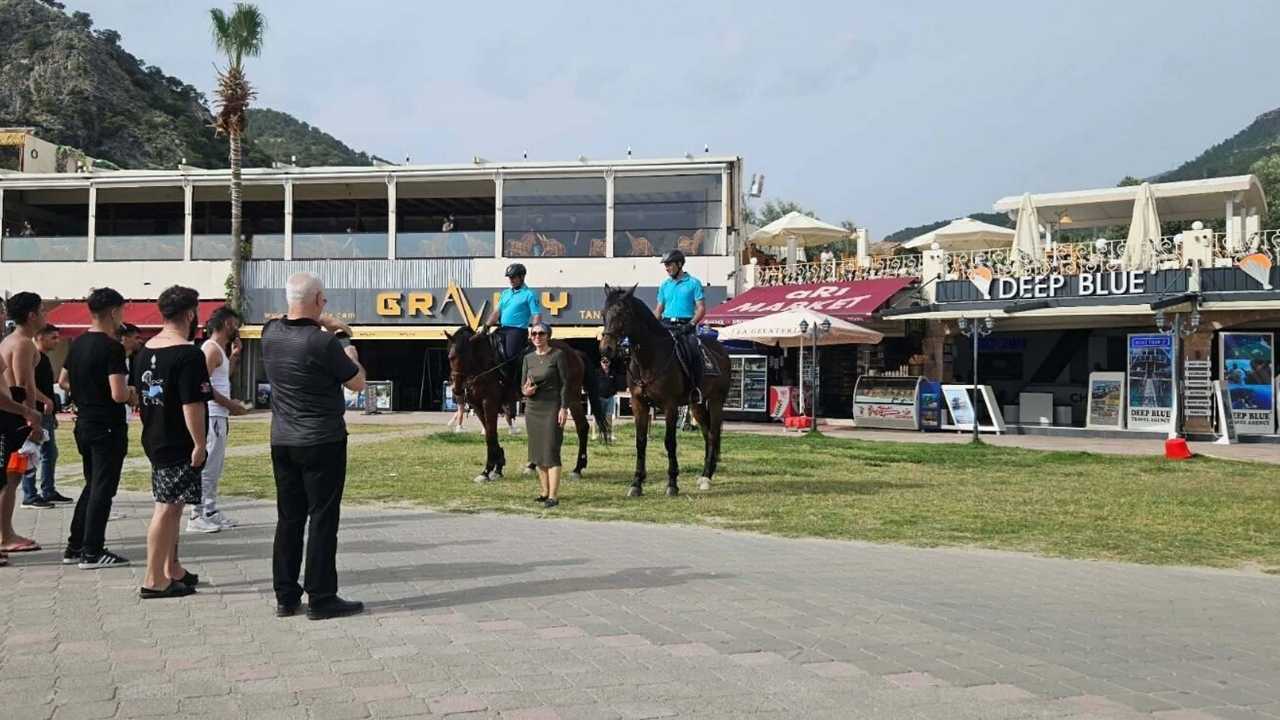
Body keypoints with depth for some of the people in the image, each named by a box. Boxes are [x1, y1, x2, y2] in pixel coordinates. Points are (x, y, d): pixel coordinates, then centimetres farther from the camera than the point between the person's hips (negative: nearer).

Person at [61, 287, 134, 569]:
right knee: (103, 489, -1)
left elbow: (63, 382, 19)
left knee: (92, 485, 19)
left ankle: (75, 547, 23)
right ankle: (92, 553, 3)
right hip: (107, 428, -9)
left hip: (84, 424, 9)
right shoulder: (112, 347, -18)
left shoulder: (78, 344, 9)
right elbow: (118, 394, -24)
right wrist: (132, 395, -4)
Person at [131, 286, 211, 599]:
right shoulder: (188, 354, -18)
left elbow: (136, 392, 16)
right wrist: (199, 443, -16)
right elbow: (192, 404, -22)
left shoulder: (144, 350, 9)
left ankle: (172, 569, 27)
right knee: (167, 508, -4)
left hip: (154, 439, 9)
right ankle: (154, 581, 0)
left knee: (171, 506, 18)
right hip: (178, 443, -9)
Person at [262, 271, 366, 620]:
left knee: (288, 518, 12)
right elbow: (358, 384, -7)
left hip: (282, 442, 7)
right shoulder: (324, 343, -18)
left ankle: (286, 597, 16)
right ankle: (321, 599, 2)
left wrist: (321, 321, 21)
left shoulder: (271, 333, 2)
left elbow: (291, 321, 28)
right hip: (322, 443, -6)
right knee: (322, 519, -1)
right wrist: (351, 355, 10)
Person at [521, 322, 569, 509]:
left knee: (551, 451, -9)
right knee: (537, 452, 10)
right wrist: (525, 391, -13)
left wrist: (564, 408, -15)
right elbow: (522, 385, 11)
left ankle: (553, 496, -9)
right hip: (532, 408, 6)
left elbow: (565, 383, -8)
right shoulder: (528, 358, 8)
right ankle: (545, 491, 21)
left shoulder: (558, 355, -6)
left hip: (552, 407, -6)